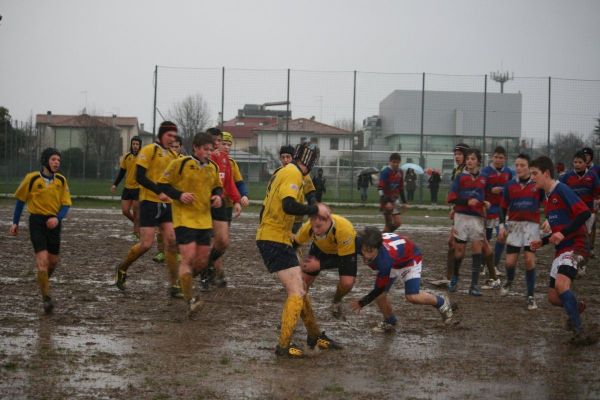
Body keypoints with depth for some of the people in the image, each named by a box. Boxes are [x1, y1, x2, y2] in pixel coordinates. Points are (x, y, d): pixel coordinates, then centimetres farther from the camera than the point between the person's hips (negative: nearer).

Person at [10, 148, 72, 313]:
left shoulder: (61, 180, 1)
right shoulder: (32, 178, -7)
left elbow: (66, 204, 3)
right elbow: (20, 200, 5)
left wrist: (57, 218, -17)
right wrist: (15, 223, 8)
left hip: (53, 223, 4)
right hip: (37, 221, -4)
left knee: (53, 261, 10)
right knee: (42, 260, -15)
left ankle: (43, 282, 42)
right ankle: (46, 299, -10)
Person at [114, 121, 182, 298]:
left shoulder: (173, 155, 13)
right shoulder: (149, 150, -8)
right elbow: (139, 176, -15)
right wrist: (159, 192, -23)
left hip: (167, 204, 6)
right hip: (149, 202, -6)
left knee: (171, 241, -5)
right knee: (146, 244, -7)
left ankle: (174, 285, -2)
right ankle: (122, 269, 20)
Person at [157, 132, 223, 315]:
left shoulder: (213, 167, 7)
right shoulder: (180, 163, -10)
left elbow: (217, 187, 22)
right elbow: (162, 184, -5)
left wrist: (217, 196, -1)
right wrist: (179, 195, -19)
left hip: (204, 219, 6)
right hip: (184, 218, -6)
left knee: (202, 261, 7)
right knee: (188, 257, -15)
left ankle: (184, 282, 35)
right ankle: (190, 300, -9)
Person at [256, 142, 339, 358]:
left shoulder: (284, 172, 16)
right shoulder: (293, 174, -14)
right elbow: (289, 205, -29)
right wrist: (316, 209, -17)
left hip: (269, 237, 10)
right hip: (275, 240, -10)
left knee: (299, 290, 18)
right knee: (296, 293, -10)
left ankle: (314, 336, 29)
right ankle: (284, 345, -8)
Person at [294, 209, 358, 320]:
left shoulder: (345, 230, -44)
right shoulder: (308, 227, -35)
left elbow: (344, 260, -34)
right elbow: (296, 243, -13)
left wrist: (319, 265, -39)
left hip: (346, 250, -3)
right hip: (320, 249, 3)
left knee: (347, 283, -21)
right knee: (303, 280, -4)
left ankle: (336, 302, 14)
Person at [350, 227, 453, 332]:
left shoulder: (385, 259, -45)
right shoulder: (368, 245, -32)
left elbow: (380, 288, -32)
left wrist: (362, 303, -22)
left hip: (410, 259, -6)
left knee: (412, 296, -21)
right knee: (379, 296, -3)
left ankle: (441, 302, 8)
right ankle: (390, 322, 25)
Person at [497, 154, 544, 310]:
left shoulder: (538, 184, -3)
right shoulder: (510, 185, 3)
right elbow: (503, 207, 9)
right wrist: (502, 225, 1)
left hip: (532, 225, -2)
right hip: (514, 225, 2)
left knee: (530, 260, -10)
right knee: (510, 261, 0)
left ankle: (530, 297, 0)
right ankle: (509, 281, 35)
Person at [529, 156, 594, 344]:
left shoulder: (561, 190, -11)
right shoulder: (547, 198, 17)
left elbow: (585, 213, -22)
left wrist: (563, 233, -27)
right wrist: (542, 242, 14)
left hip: (575, 247, -9)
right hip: (561, 250, 9)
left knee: (561, 284, -30)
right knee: (553, 297, 8)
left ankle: (579, 331, -27)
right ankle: (576, 307, 38)